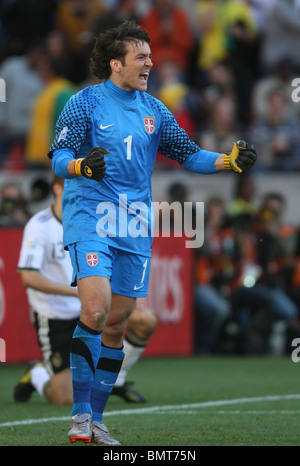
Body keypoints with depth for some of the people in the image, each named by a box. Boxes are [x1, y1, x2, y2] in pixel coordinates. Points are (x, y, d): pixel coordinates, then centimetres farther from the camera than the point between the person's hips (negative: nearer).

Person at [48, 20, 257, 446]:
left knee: (117, 325, 4)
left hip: (135, 226, 5)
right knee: (95, 310, -21)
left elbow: (187, 153, 16)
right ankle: (80, 413, -10)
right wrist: (82, 165, -30)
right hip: (90, 218, -5)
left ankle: (96, 419, 14)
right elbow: (58, 158, -8)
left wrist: (231, 160, 0)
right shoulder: (85, 103, -2)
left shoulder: (154, 110, 13)